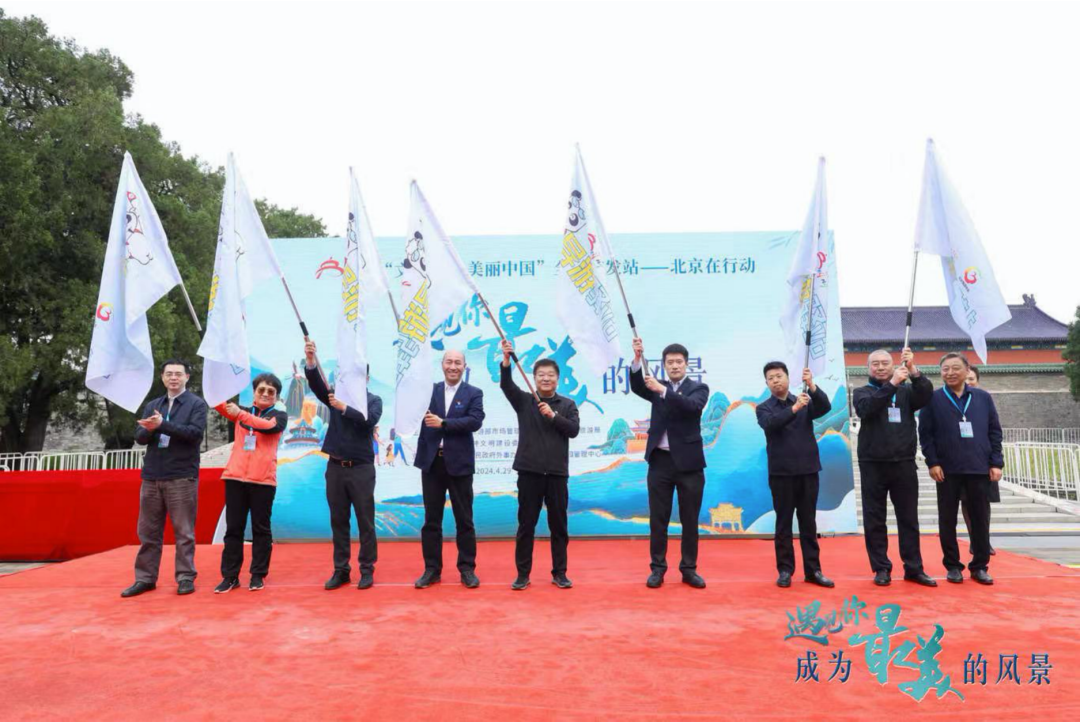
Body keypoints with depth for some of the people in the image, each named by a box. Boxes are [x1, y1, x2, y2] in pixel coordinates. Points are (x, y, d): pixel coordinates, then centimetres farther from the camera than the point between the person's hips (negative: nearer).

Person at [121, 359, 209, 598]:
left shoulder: (196, 404, 1)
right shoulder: (151, 405, 15)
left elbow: (195, 433, -13)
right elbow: (139, 437, 7)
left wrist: (162, 424, -20)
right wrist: (150, 429, -16)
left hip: (182, 477, -5)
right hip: (152, 476, 5)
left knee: (184, 531, 1)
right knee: (148, 531, 9)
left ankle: (186, 577, 8)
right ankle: (145, 578, 18)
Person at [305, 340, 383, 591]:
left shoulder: (373, 400, 1)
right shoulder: (336, 395, 7)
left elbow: (369, 420, -18)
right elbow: (316, 385, -11)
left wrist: (344, 408, -24)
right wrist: (310, 361, -27)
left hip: (361, 467, -3)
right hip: (335, 467, 3)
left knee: (365, 521, 2)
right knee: (338, 521, 9)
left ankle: (367, 570, 12)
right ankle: (341, 570, 18)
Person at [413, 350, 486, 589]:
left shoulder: (473, 393, 2)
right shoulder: (429, 389, 9)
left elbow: (475, 422, -13)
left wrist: (443, 423, -17)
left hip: (459, 463, -2)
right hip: (431, 462, 2)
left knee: (464, 520, 6)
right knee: (431, 520, 9)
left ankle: (467, 569, 17)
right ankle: (432, 569, 18)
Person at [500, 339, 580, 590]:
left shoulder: (567, 404, 7)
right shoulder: (524, 400, 5)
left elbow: (574, 430, -4)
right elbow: (506, 385, -11)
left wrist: (553, 415, -16)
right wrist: (507, 359, -27)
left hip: (557, 473, 1)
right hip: (529, 471, -1)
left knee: (559, 525, 7)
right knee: (526, 525, 4)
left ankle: (559, 573, 19)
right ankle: (523, 574, 14)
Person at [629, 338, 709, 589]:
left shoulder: (699, 388, 2)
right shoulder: (657, 387, 9)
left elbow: (692, 406, -19)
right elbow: (637, 387, -12)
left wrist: (663, 390, -29)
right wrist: (638, 359, -27)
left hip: (688, 461, -1)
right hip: (660, 460, 2)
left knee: (690, 520, 6)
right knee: (658, 519, 6)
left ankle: (689, 569, 18)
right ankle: (658, 568, 15)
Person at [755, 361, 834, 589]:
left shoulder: (806, 402, 7)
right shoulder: (764, 408, 2)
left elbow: (826, 407, -11)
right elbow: (770, 424, -18)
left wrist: (812, 386, -27)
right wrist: (794, 408, -31)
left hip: (808, 470, 2)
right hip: (781, 472, -2)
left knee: (808, 521, 7)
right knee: (784, 522, 4)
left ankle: (813, 569, 14)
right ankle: (785, 570, 11)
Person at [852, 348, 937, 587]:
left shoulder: (906, 391, 9)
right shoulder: (862, 392, 6)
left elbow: (926, 395, -11)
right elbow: (867, 408, -16)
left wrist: (913, 370, -25)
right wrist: (892, 383, -25)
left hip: (904, 464, 1)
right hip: (873, 465, -1)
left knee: (909, 519, 7)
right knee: (875, 520, 3)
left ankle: (914, 568, 15)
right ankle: (881, 568, 12)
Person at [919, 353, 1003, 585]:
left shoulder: (983, 398, 8)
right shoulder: (933, 399, 1)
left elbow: (995, 432, 8)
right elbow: (925, 434, -2)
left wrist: (996, 463, 1)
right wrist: (932, 462, -10)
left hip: (980, 469, 2)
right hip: (947, 470, -1)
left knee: (981, 519, 6)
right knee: (948, 519, 5)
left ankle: (980, 566, 18)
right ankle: (953, 566, 16)